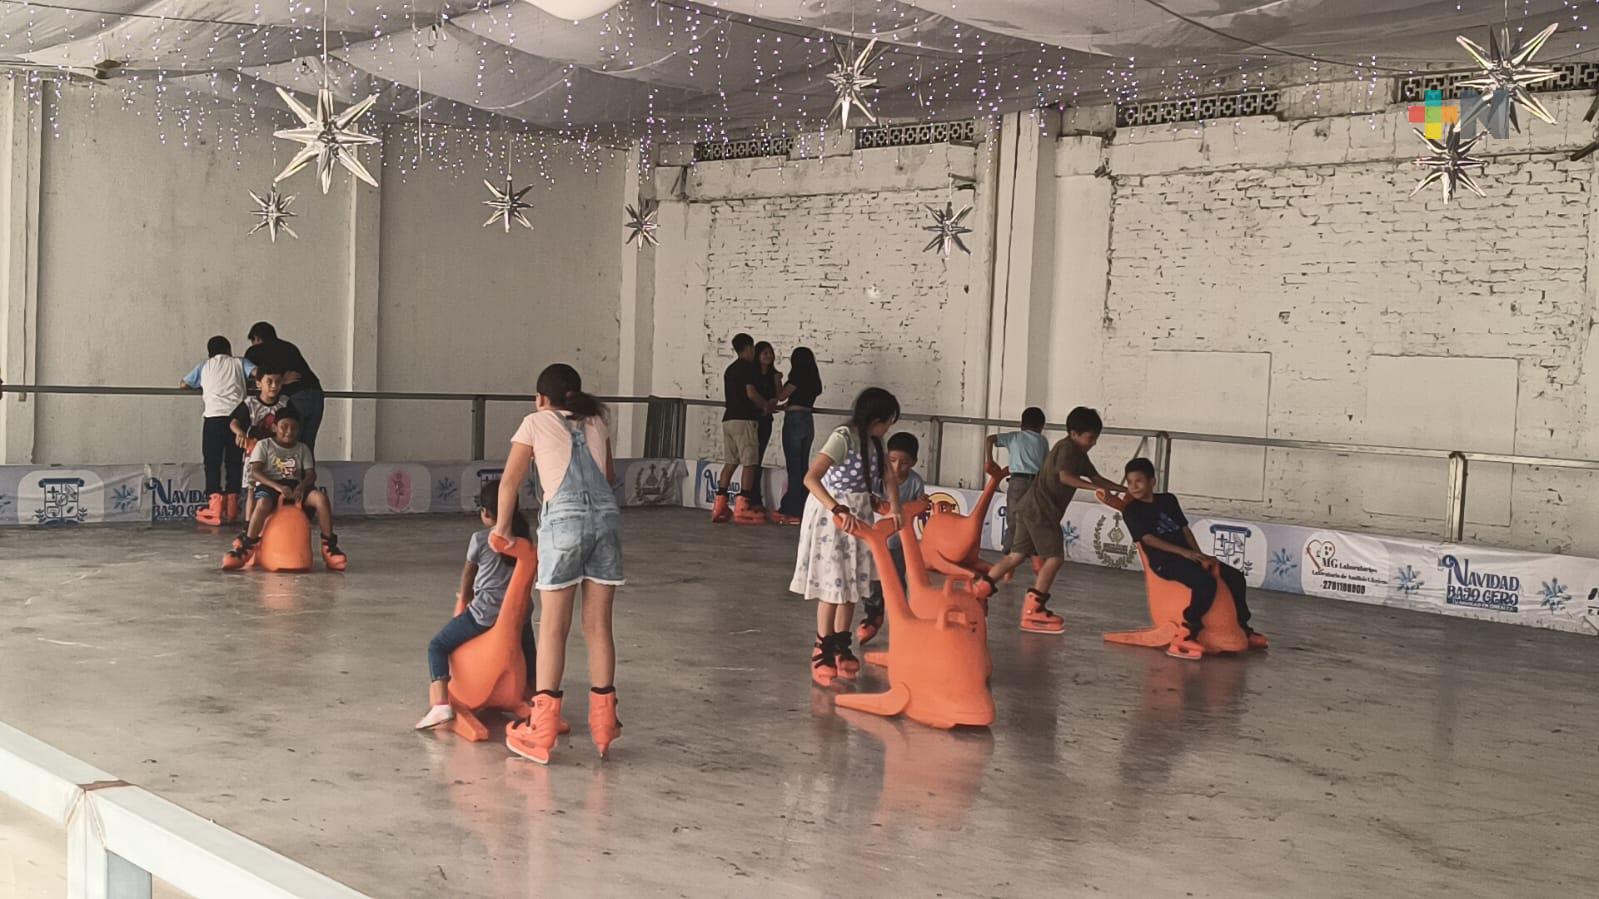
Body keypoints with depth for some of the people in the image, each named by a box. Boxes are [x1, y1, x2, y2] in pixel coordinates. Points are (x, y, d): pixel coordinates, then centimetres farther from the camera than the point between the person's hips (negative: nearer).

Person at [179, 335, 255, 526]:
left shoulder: (205, 366, 20)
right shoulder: (239, 363, 18)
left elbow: (183, 384, 28)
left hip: (214, 417, -1)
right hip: (238, 415, 1)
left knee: (212, 462, 1)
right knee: (234, 462, 9)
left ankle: (214, 507, -11)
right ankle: (231, 508, 7)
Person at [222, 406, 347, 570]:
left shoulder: (303, 449, 16)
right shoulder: (264, 445, 5)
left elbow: (311, 474, 6)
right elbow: (255, 472, -7)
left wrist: (301, 486, -20)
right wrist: (279, 487, -23)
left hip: (295, 486, 3)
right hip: (269, 486, -3)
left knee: (321, 497, -26)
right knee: (263, 503, -40)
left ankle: (329, 545, -19)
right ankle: (247, 547, -29)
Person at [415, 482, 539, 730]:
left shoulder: (480, 539, -7)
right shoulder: (525, 537, 6)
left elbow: (468, 573, 8)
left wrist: (465, 595, 30)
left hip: (485, 614, -5)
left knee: (437, 646, 2)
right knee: (527, 653, 32)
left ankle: (440, 704, -15)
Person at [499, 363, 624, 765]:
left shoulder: (535, 422, 11)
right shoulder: (597, 421, 22)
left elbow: (510, 482, 12)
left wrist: (502, 527, 25)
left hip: (563, 521, -3)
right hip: (606, 517, 4)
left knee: (553, 627, 1)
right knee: (598, 626, 9)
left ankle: (541, 731, 2)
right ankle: (603, 724, 13)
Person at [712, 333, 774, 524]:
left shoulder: (730, 369, 20)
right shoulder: (749, 367, -6)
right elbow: (751, 393, -17)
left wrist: (763, 405, 24)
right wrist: (766, 406, 1)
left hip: (728, 419, 8)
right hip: (744, 419, -8)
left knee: (730, 462, 8)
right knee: (749, 463, -6)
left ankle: (719, 506, 3)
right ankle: (741, 507, -12)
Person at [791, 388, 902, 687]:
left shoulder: (874, 442, 1)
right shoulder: (842, 439, -24)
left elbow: (888, 477, 12)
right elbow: (810, 479, -35)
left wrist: (894, 507, -6)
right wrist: (839, 510, -44)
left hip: (859, 515, 8)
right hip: (831, 514, -8)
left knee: (852, 583, 12)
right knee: (833, 584, -4)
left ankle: (841, 646, 25)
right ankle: (822, 651, 8)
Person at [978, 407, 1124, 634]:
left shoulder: (1078, 454, 20)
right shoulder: (1068, 448, -12)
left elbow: (1095, 477, 21)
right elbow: (1065, 476, -28)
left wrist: (1122, 489, 13)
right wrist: (1095, 487, -35)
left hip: (1030, 510, 10)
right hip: (1040, 511, -10)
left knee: (1017, 556, 12)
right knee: (1054, 558, -8)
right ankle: (1033, 611, -8)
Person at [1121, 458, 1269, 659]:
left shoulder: (1168, 500, 17)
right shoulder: (1131, 511, -2)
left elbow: (1185, 529, 15)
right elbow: (1148, 538, -12)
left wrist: (1199, 555, 0)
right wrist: (1183, 552, -20)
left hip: (1187, 557, 7)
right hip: (1164, 561, -7)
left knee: (1235, 576, 7)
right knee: (1205, 583, -32)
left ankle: (1242, 628, 24)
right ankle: (1188, 634, -26)